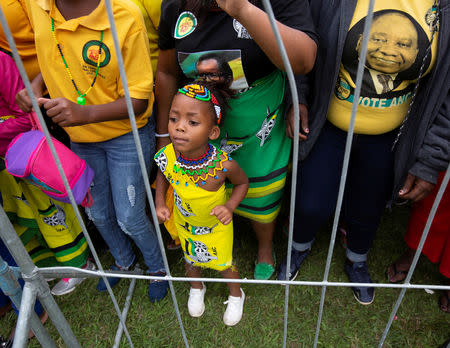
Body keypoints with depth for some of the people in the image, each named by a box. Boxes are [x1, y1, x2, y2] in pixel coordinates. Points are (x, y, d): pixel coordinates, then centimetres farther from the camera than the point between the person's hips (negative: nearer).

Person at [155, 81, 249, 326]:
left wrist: (230, 206, -28)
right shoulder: (167, 156, -29)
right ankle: (196, 288, 63)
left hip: (216, 225, -2)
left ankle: (236, 295, 54)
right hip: (184, 223, 3)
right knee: (191, 259, 29)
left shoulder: (223, 164, -38)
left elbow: (242, 182, -14)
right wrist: (160, 203, -14)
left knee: (224, 264, 20)